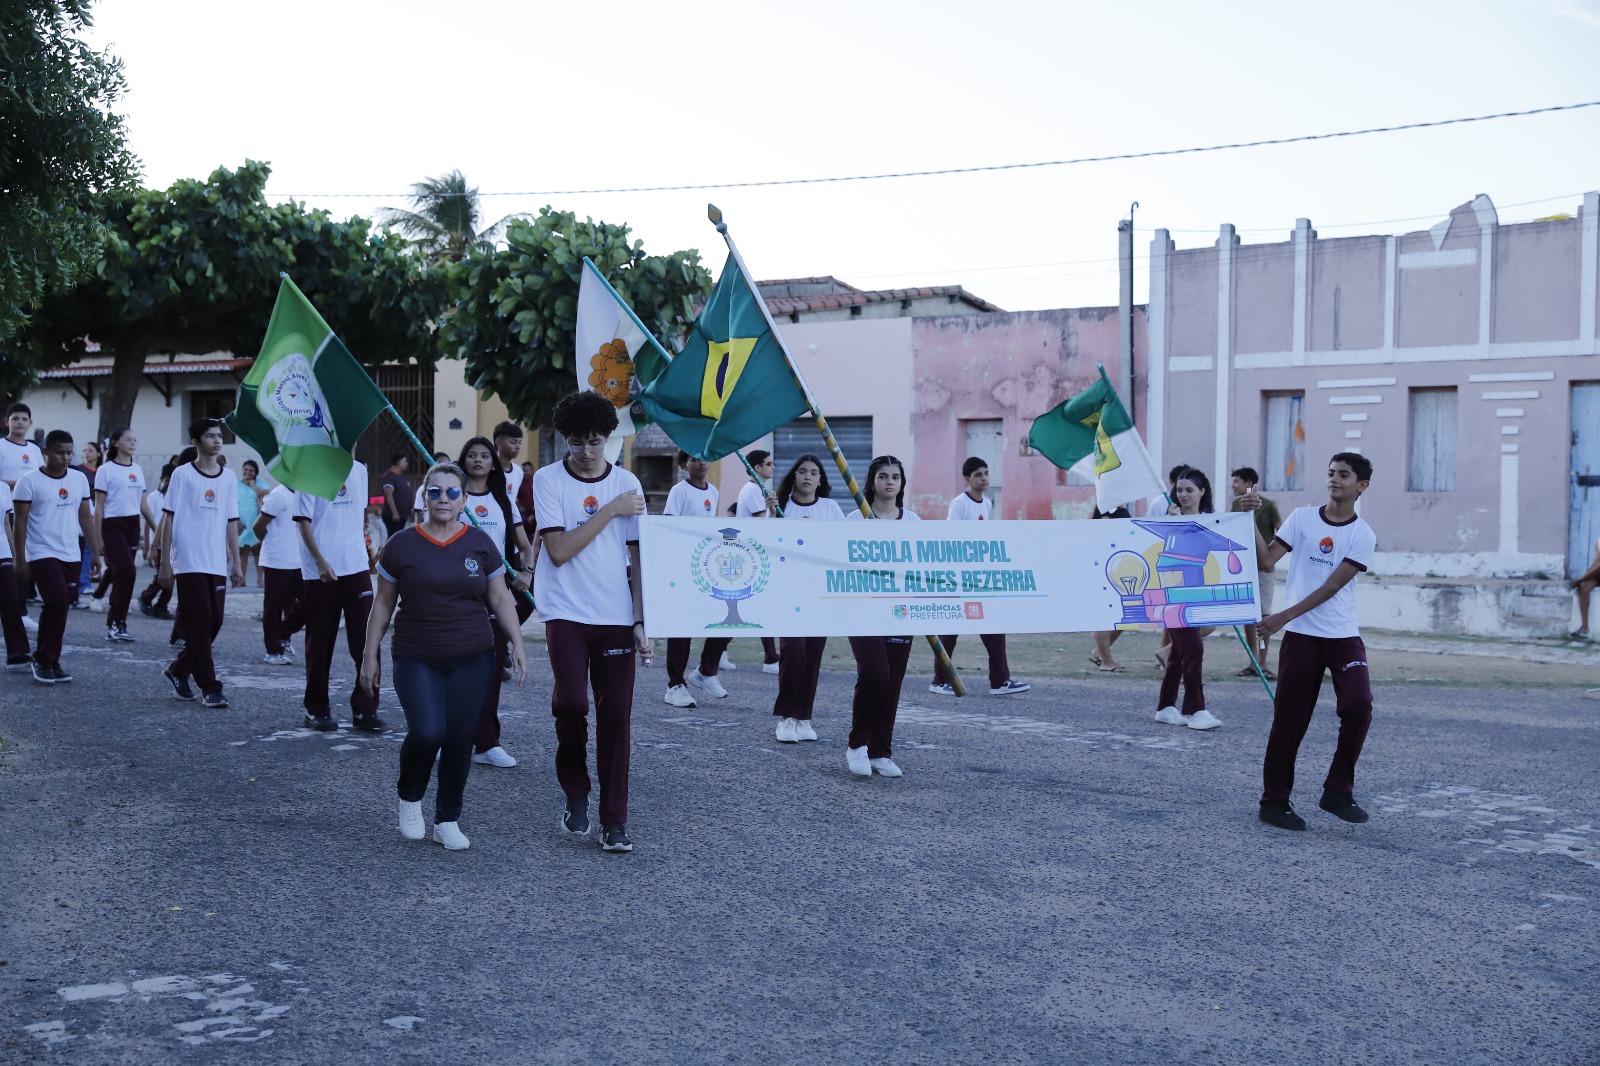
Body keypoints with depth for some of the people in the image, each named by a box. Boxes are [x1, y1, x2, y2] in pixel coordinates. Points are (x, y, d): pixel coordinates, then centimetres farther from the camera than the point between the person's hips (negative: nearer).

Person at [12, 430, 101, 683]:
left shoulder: (79, 479, 9)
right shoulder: (29, 481, -6)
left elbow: (86, 518, 14)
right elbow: (20, 523, -4)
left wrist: (95, 552, 10)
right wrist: (20, 559, -7)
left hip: (71, 556, 5)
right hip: (42, 554, -5)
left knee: (61, 608, 7)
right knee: (56, 603, -17)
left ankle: (52, 661, 18)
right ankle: (43, 659, 0)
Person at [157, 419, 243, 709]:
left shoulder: (229, 477, 11)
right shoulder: (182, 474, -1)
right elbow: (168, 519, -1)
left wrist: (236, 563, 10)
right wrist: (165, 563, -5)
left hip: (217, 564, 5)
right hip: (188, 562, -5)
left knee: (213, 623, 6)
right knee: (199, 624, -6)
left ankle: (178, 670, 27)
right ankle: (209, 689, -2)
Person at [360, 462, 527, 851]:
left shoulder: (480, 544, 5)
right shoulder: (401, 545, 1)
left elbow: (500, 600, 9)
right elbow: (383, 604, 7)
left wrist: (517, 645, 1)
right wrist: (370, 655, 7)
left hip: (471, 660, 2)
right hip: (416, 661, -2)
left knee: (460, 739, 3)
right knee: (427, 732, -17)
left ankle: (448, 821, 19)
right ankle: (409, 797, 13)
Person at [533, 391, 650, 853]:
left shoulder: (627, 484, 6)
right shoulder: (548, 479, -2)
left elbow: (637, 558, 6)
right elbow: (559, 550, -11)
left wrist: (641, 621, 0)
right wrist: (610, 511, -12)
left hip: (616, 617, 2)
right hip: (565, 612, -2)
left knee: (616, 715, 1)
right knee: (571, 702, -17)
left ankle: (614, 821, 11)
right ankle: (576, 793, 10)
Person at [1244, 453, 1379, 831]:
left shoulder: (1363, 536, -1)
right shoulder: (1302, 517, 4)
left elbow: (1331, 587, -9)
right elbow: (1267, 558, -4)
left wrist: (1284, 616, -14)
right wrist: (1251, 520, -14)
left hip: (1344, 636, 0)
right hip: (1300, 635, 0)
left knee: (1359, 705, -15)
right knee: (1289, 718, 2)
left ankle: (1338, 791, 2)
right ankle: (1274, 800, 12)